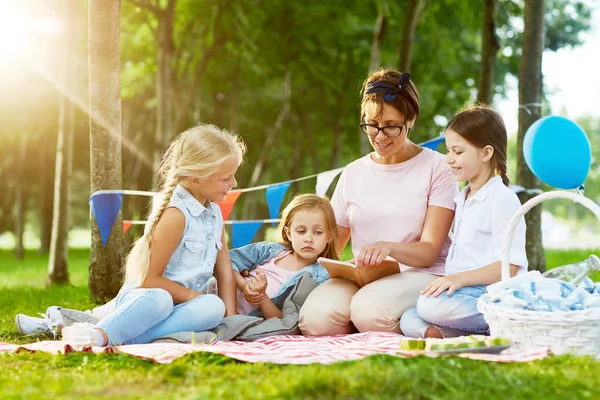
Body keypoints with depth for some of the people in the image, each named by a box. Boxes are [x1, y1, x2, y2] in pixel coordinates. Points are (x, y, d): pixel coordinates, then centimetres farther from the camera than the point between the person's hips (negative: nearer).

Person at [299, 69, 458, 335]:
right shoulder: (353, 173, 15)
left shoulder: (436, 168, 2)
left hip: (421, 275, -3)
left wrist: (389, 247, -28)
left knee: (369, 309, -36)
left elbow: (430, 251, -6)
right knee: (316, 317, -30)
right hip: (361, 278, 3)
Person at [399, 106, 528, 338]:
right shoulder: (462, 201, 22)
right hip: (463, 293, 9)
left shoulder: (502, 199, -8)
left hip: (490, 294, -9)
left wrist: (460, 278, -25)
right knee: (408, 320, -12)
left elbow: (509, 267, -16)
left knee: (430, 306, -32)